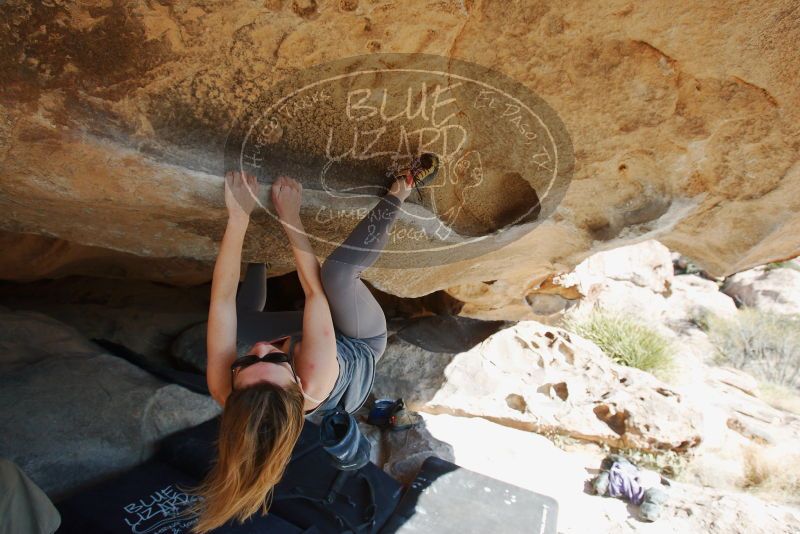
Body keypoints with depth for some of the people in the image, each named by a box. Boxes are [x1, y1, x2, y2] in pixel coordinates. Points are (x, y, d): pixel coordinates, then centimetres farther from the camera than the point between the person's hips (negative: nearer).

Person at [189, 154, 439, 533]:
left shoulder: (224, 390, -37)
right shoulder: (314, 382, -45)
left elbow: (222, 297, -34)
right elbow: (315, 290, -37)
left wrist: (239, 217, -34)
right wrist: (291, 218, -31)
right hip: (362, 347, -4)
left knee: (240, 312, 7)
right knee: (336, 270, -30)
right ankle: (401, 190, -11)